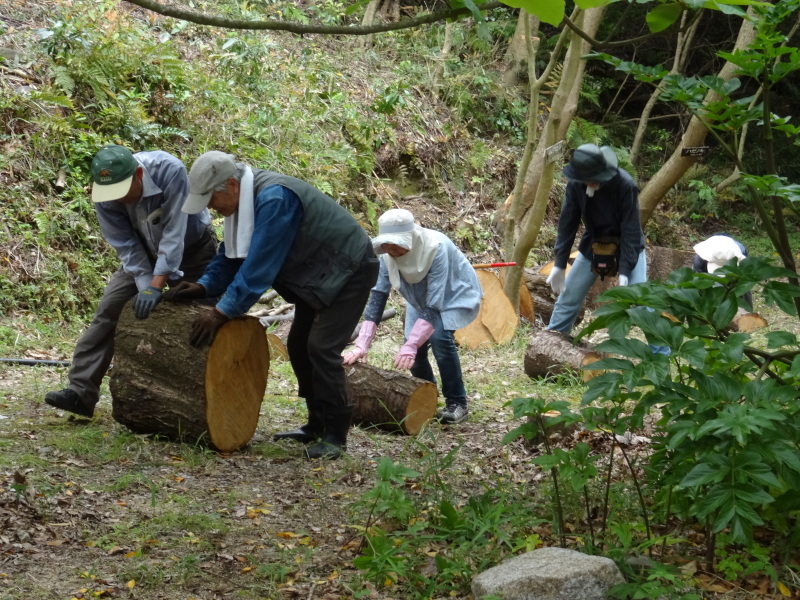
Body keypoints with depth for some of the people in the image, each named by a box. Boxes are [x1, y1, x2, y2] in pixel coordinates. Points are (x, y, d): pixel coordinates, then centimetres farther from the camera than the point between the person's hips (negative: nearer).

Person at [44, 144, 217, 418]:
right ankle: (81, 391, -11)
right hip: (144, 252, 3)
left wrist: (156, 287, -38)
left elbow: (174, 234, -36)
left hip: (192, 248, -3)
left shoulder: (170, 171, -38)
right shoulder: (104, 195, -26)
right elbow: (126, 245, -18)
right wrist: (145, 288, -28)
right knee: (107, 311, -9)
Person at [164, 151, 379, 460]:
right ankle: (317, 425, 21)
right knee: (298, 345, 10)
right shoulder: (244, 200, -2)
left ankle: (335, 436, -7)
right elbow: (232, 253, 8)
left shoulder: (274, 199, -31)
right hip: (317, 276, 10)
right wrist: (205, 286, -8)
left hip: (349, 272, -10)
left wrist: (222, 312, -31)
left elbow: (259, 266, -33)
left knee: (321, 348, -16)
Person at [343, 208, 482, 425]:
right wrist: (361, 346, -35)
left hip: (454, 294, -5)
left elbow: (434, 303, -40)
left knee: (439, 336, -28)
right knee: (415, 346, -10)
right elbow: (377, 298, -24)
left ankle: (457, 403, -12)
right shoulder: (388, 255, -23)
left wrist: (409, 346, -46)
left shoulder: (436, 248, -39)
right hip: (420, 300, 5)